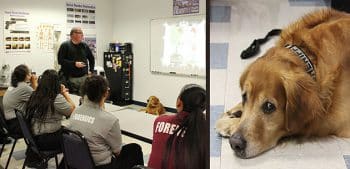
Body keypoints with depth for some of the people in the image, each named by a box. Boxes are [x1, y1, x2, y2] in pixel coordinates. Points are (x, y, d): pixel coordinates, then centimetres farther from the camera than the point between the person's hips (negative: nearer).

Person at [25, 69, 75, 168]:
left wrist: (63, 94, 13)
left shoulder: (35, 95, 4)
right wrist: (65, 94, -1)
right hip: (46, 140, -8)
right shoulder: (57, 98, -21)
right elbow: (73, 110, -9)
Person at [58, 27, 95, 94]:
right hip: (71, 78, -4)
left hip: (84, 77, 4)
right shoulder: (65, 45, -2)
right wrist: (74, 64, -16)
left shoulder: (84, 46, 11)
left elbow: (91, 58, 24)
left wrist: (91, 70, 16)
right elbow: (60, 60, -9)